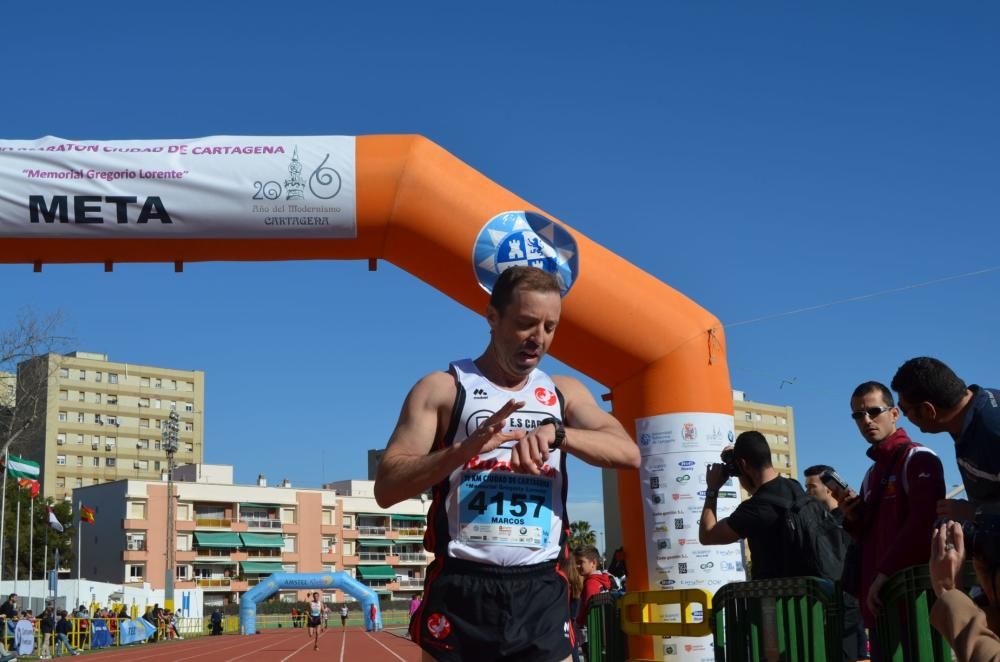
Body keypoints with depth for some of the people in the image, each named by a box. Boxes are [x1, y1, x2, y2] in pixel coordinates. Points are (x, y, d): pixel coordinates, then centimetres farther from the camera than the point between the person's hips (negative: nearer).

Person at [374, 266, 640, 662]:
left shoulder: (564, 394, 15)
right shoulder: (443, 389, 2)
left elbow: (628, 454, 0)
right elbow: (386, 489, -7)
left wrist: (556, 432, -17)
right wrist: (468, 447, -22)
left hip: (542, 593, 3)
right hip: (461, 591, -3)